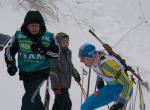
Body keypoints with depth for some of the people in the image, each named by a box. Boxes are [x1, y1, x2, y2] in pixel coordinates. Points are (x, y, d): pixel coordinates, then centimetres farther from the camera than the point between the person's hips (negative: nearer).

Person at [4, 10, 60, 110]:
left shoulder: (48, 37, -9)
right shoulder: (19, 36, -6)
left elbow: (56, 53, -3)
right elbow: (9, 50, 2)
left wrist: (42, 49, -19)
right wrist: (11, 64, -13)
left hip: (41, 73, -3)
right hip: (25, 73, 3)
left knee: (28, 99, -18)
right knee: (35, 99, 18)